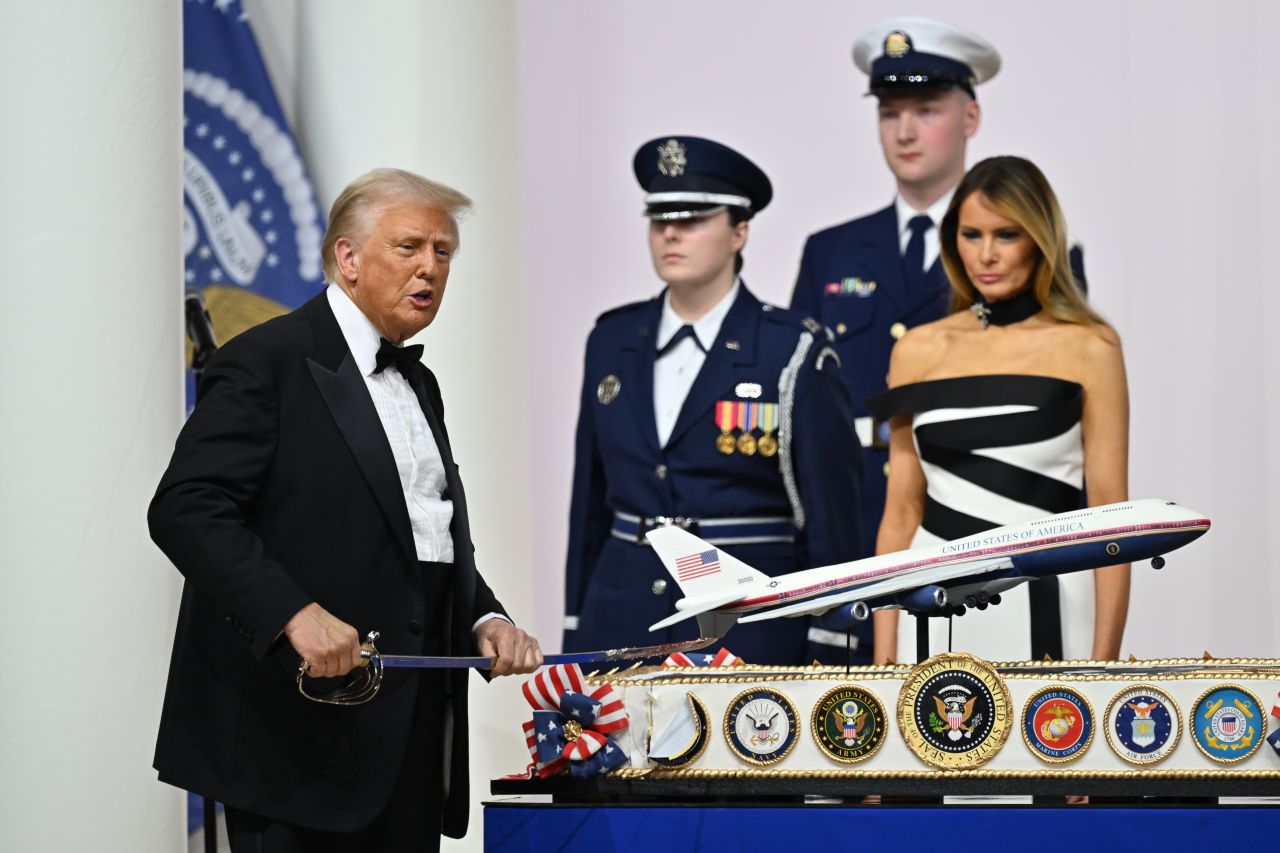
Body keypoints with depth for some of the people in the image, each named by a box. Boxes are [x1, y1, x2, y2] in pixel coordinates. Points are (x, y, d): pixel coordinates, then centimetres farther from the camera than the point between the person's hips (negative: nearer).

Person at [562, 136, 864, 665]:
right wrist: (576, 634, 12)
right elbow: (590, 504, 15)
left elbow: (832, 524, -3)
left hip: (749, 637, -4)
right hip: (622, 625, 4)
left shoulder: (793, 353, -4)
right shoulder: (612, 341, 10)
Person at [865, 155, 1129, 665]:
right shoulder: (918, 351, 7)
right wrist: (884, 655, 3)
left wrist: (1105, 660, -11)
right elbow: (901, 511, 8)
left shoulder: (1088, 347, -3)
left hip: (1043, 607, -3)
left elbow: (1109, 513, -5)